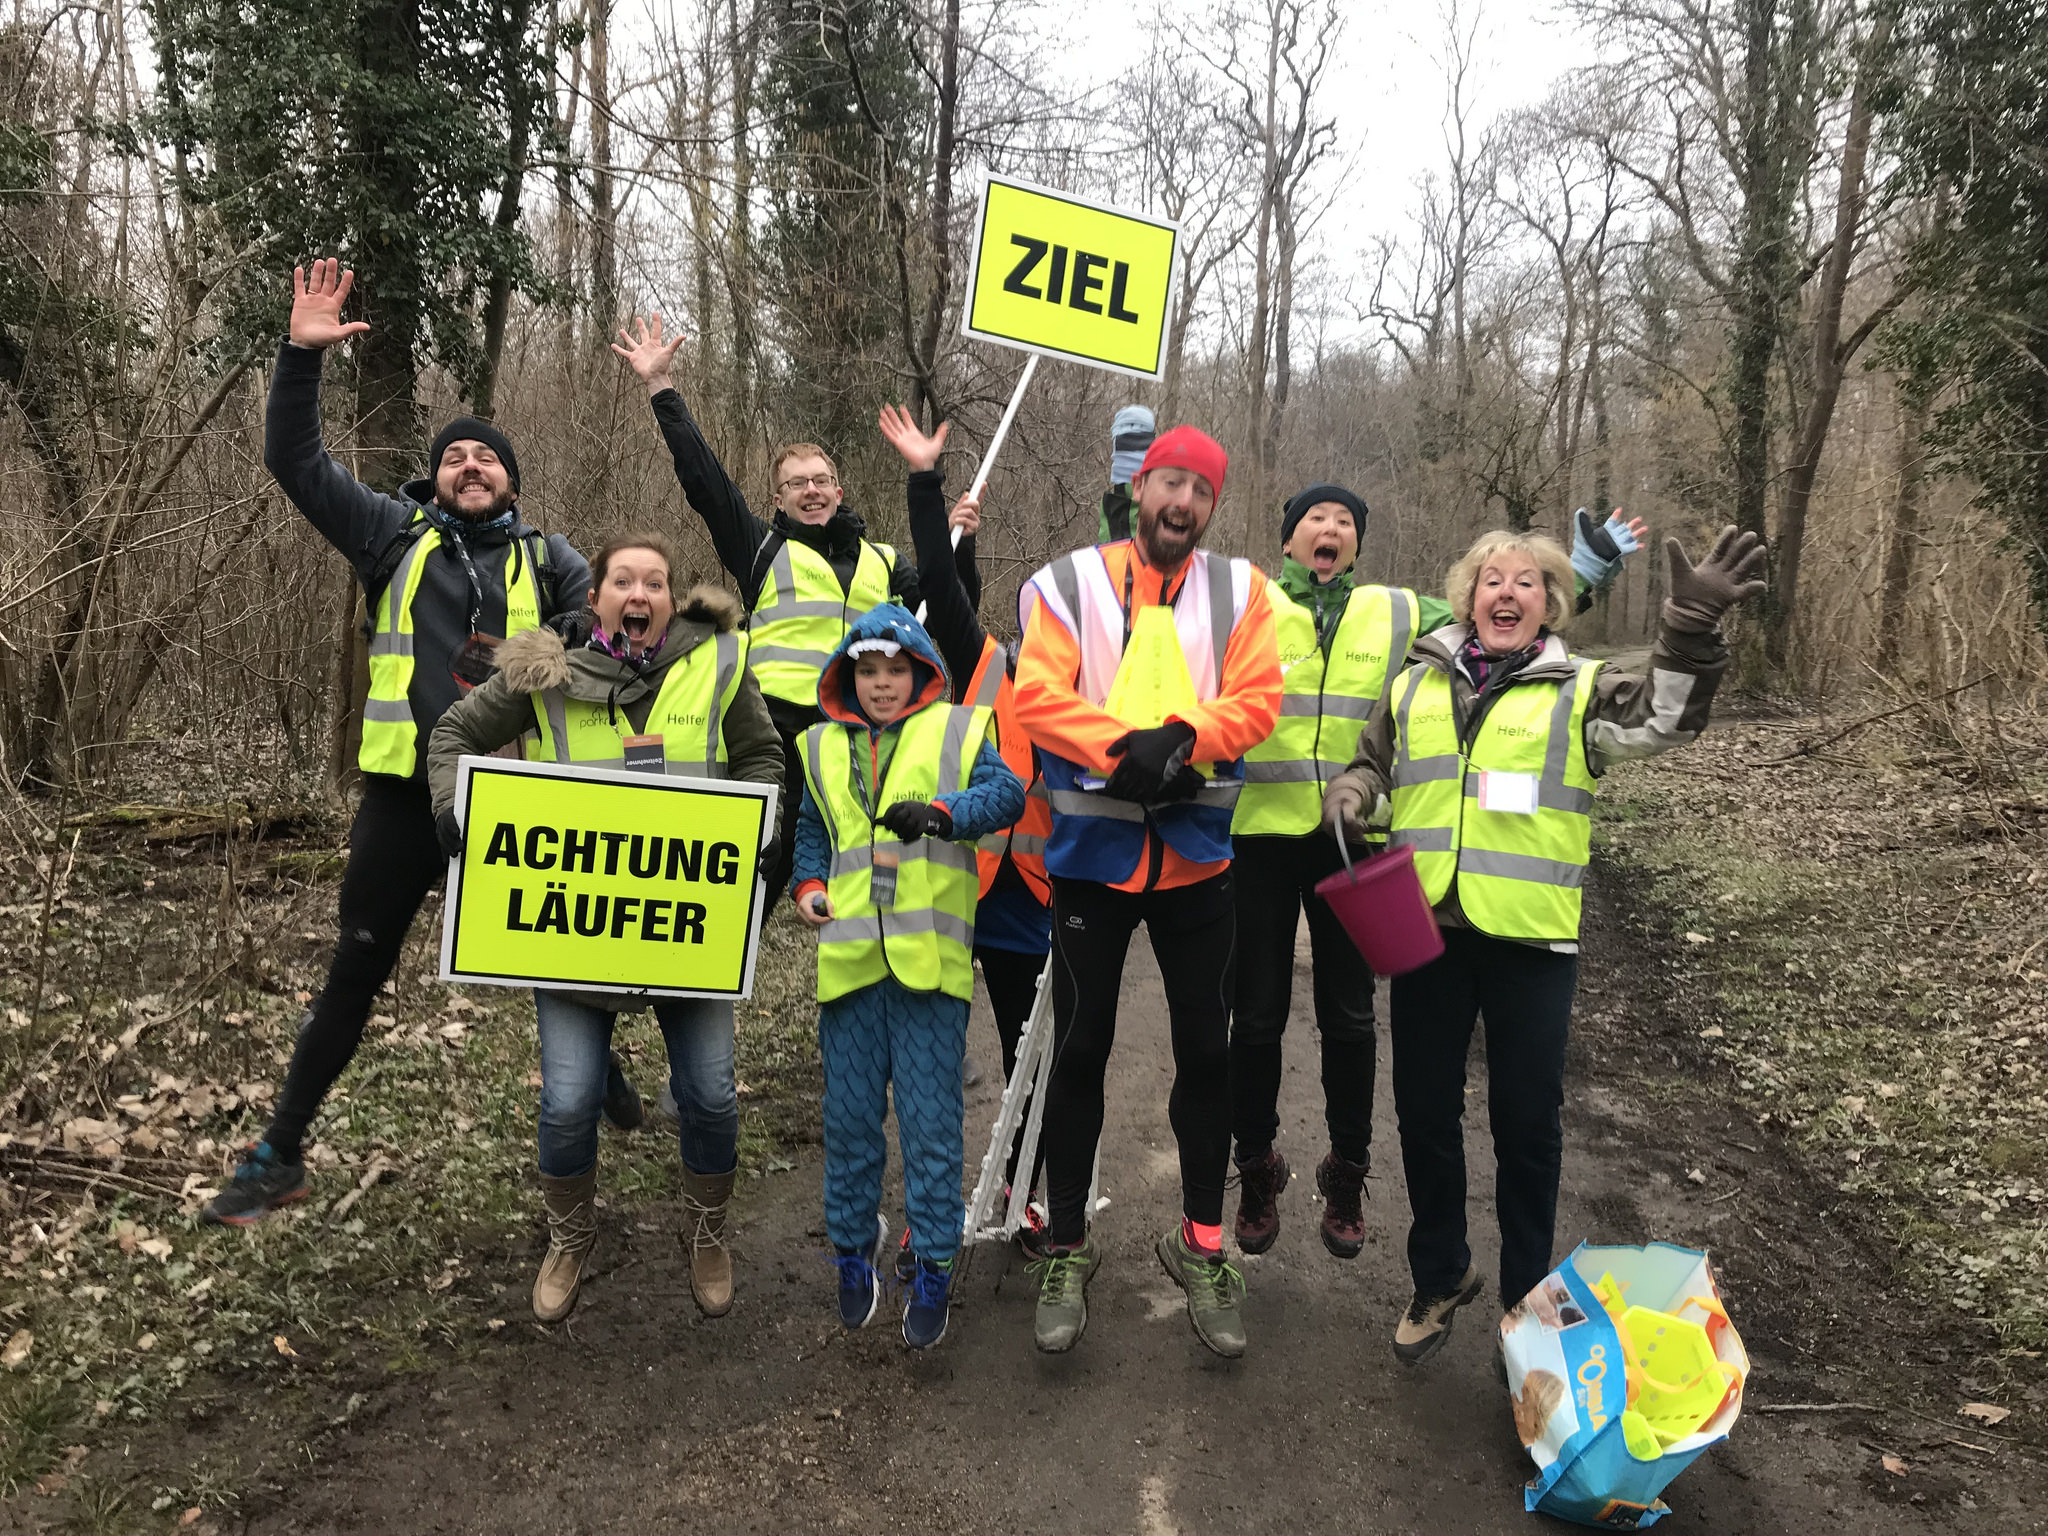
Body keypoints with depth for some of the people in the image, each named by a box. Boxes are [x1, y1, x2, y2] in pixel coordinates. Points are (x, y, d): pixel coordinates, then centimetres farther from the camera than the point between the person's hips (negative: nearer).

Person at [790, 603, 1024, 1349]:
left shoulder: (959, 730, 5)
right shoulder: (822, 747, 17)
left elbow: (1005, 791, -11)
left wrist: (943, 811, -28)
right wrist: (809, 886, 9)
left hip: (931, 958, -3)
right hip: (848, 959, 4)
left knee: (932, 1123, 0)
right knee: (849, 1119, 11)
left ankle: (933, 1272, 12)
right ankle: (854, 1246, 30)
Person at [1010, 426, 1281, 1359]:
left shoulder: (1238, 590, 5)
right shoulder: (1068, 583, -1)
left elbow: (1256, 699, -6)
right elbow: (1038, 696, -12)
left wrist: (1185, 737, -23)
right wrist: (1127, 749, -24)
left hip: (1196, 858, 2)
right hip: (1091, 853, -1)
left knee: (1206, 1053, 10)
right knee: (1080, 1052, 8)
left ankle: (1201, 1246, 29)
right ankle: (1068, 1250, 25)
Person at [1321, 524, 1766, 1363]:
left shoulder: (1578, 690, 2)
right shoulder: (1417, 684, 9)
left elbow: (1665, 717, -14)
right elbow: (1372, 764, 20)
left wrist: (1693, 625, -29)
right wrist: (1349, 797, -2)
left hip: (1531, 940, -2)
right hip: (1426, 931, 2)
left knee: (1527, 1122, 10)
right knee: (1424, 1111, 13)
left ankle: (1527, 1297, 30)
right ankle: (1440, 1274, 34)